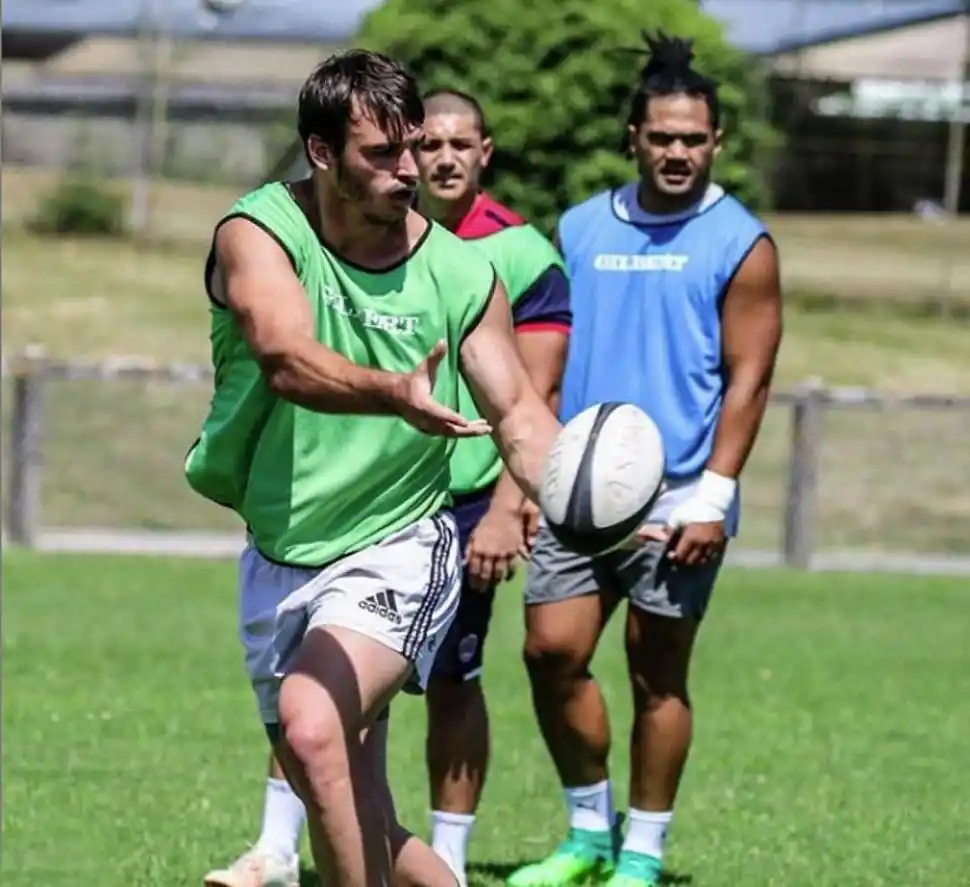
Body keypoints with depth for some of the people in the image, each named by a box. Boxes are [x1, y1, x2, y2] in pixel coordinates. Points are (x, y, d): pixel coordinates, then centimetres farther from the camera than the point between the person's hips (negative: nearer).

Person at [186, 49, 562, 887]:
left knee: (313, 726, -30)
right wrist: (395, 394, -52)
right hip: (279, 558, 3)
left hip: (397, 552, -2)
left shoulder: (463, 274, -9)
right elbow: (287, 360, -32)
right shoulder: (260, 235, -14)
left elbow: (519, 412, -4)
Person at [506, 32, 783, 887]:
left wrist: (713, 496, -13)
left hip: (674, 497, -4)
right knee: (552, 652, -2)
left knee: (658, 674, 1)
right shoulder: (581, 230, 10)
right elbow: (549, 359, 14)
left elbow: (749, 377, -5)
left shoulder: (739, 243, -2)